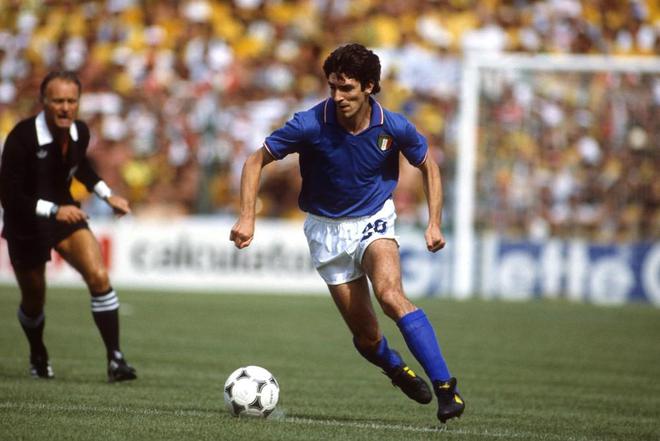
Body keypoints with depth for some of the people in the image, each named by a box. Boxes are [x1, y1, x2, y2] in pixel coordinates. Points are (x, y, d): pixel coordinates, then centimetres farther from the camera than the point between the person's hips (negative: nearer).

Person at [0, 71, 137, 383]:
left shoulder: (79, 132, -10)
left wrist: (107, 195, 6)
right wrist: (53, 210, -37)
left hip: (65, 213, 3)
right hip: (26, 223, -3)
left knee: (99, 276, -19)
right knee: (33, 300, 12)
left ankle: (115, 359, -14)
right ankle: (38, 357, 44)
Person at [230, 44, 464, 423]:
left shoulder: (394, 128, -15)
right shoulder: (311, 124, -20)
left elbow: (428, 166, 4)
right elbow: (256, 161, -9)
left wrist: (434, 223, -5)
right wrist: (248, 217, -20)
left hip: (374, 220, -1)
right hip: (327, 229, 1)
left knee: (389, 292, -31)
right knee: (366, 335, -2)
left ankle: (445, 386, -31)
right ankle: (396, 368, 33)